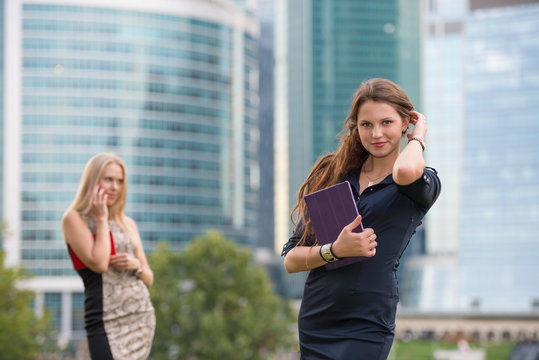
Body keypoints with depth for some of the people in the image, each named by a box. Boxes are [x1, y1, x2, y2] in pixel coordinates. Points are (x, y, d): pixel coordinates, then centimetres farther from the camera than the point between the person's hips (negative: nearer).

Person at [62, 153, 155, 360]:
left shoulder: (127, 224, 18)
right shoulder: (74, 218, 1)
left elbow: (149, 279, 19)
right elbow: (99, 263, -13)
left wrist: (136, 265, -2)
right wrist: (101, 220, -4)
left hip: (143, 317, 6)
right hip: (108, 321, -6)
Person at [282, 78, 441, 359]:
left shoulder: (425, 183, 1)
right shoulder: (332, 176, 11)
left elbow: (405, 171, -27)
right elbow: (291, 259, 6)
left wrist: (417, 138, -5)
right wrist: (334, 250, -14)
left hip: (367, 328, -4)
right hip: (313, 323, 4)